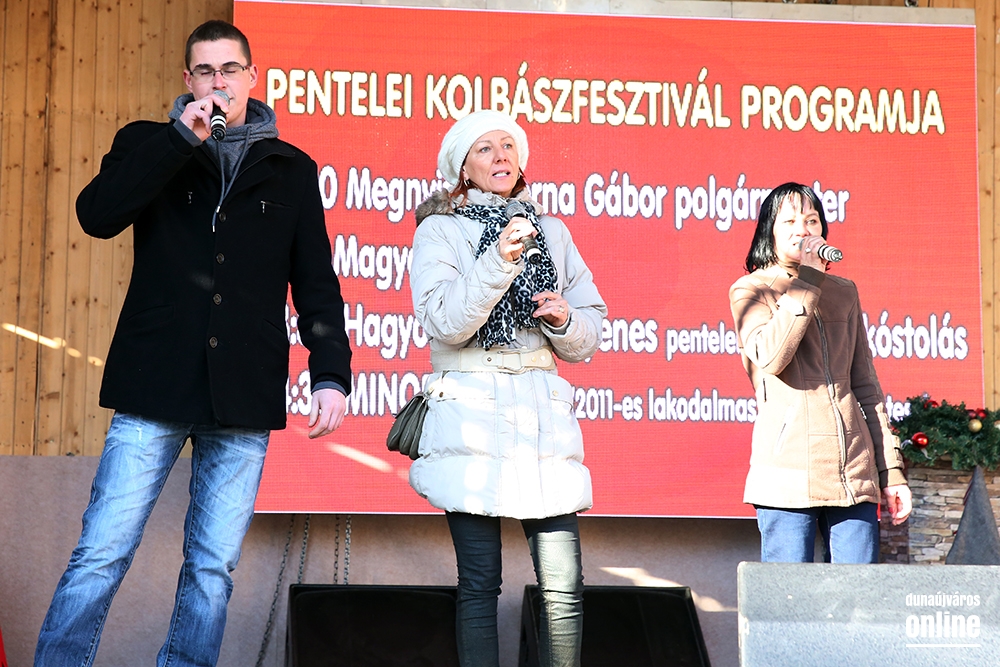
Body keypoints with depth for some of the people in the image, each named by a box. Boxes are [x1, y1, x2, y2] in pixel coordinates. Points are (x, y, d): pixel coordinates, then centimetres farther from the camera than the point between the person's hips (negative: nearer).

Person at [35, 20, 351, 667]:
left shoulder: (292, 170, 13)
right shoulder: (150, 145, 10)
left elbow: (317, 284, 12)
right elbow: (98, 215, -9)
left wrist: (331, 373, 0)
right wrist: (183, 137, -11)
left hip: (245, 397, 2)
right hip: (154, 391, -1)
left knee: (214, 567, 4)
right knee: (101, 556, -6)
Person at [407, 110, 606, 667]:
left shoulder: (552, 232, 17)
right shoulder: (440, 231, 6)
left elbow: (589, 337, 18)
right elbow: (443, 321, -10)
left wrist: (564, 320, -4)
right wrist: (499, 260, -19)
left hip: (544, 412, 3)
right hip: (472, 413, -3)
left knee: (565, 586, -4)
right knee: (480, 583, -4)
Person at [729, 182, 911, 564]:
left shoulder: (843, 292, 20)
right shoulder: (750, 290, 7)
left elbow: (866, 386, 20)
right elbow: (769, 356, -15)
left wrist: (891, 469, 14)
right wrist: (808, 281, -9)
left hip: (853, 471, 4)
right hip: (788, 470, -4)